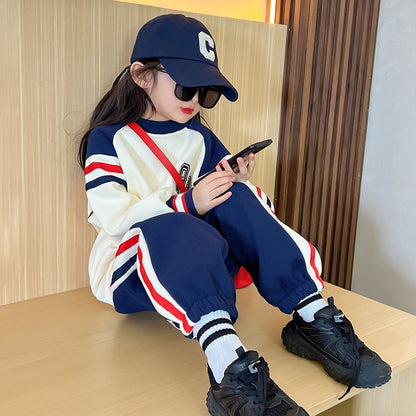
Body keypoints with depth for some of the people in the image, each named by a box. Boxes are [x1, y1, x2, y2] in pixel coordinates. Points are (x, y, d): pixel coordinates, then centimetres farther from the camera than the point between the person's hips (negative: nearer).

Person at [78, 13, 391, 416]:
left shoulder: (200, 139, 12)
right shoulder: (109, 139, -3)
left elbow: (223, 202, 11)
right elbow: (114, 218, -16)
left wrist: (237, 185, -11)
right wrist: (188, 204, -25)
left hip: (196, 265, 4)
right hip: (131, 275, -4)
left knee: (234, 197, -22)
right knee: (174, 229, -37)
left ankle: (315, 320, -28)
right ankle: (231, 368, -55)